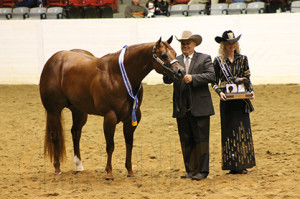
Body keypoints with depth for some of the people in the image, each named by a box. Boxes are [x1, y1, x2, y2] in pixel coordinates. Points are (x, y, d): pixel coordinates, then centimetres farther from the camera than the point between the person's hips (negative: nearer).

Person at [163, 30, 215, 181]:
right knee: (186, 141, 7)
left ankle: (202, 171, 3)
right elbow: (167, 80, 3)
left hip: (199, 107, -4)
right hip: (181, 108, 4)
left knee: (201, 139, -2)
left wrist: (193, 78, -21)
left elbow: (211, 76, -10)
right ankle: (191, 170, 14)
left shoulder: (204, 59, 5)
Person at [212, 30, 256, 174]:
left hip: (241, 100, 2)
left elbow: (247, 79, 12)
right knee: (229, 131, -1)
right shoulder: (218, 61, 2)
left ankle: (243, 165, 6)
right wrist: (220, 92, -13)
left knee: (243, 130, 0)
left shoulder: (243, 59, 9)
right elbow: (214, 82, 4)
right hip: (227, 101, -2)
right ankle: (233, 166, 3)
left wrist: (250, 91, -5)